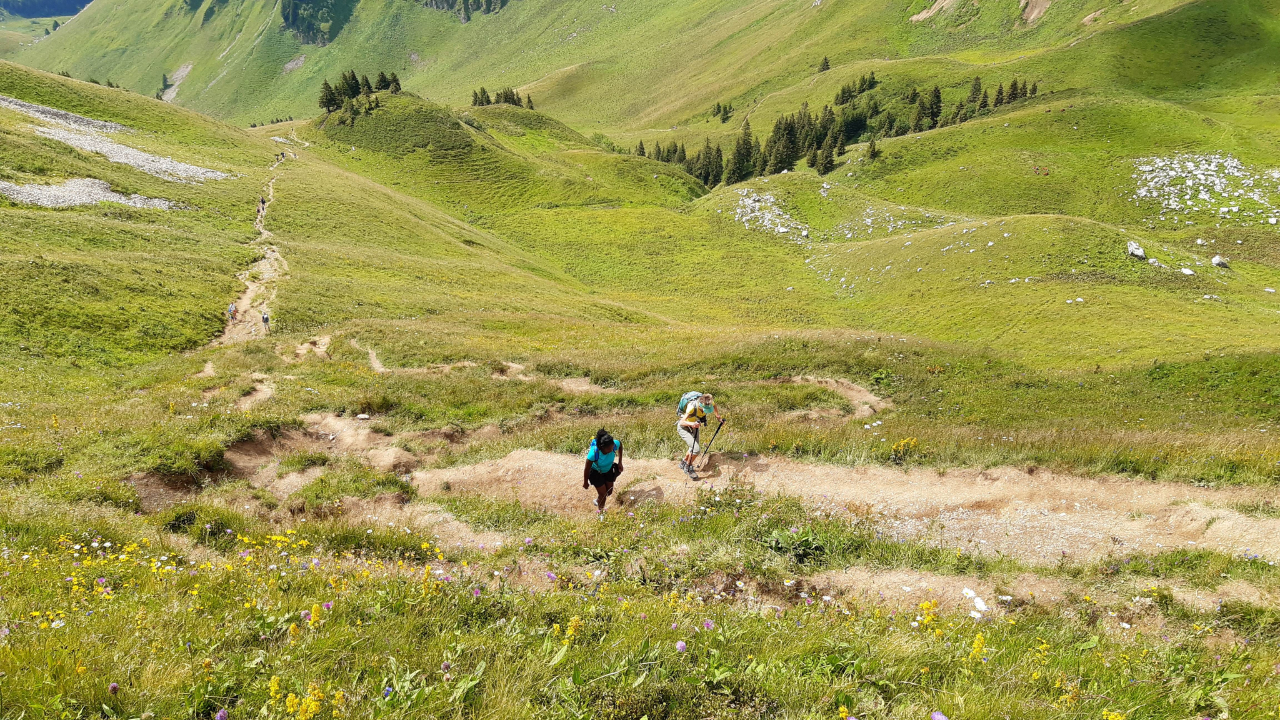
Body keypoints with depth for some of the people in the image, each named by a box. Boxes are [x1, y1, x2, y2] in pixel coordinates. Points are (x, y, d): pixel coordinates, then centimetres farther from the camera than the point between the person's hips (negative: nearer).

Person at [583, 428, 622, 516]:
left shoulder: (615, 444, -34)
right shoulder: (593, 453, -43)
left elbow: (620, 445, -6)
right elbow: (587, 469, -25)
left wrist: (619, 462, -4)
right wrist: (585, 482, -10)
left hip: (608, 469, 4)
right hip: (596, 471, -4)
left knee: (609, 492, 16)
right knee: (603, 493, 3)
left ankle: (597, 501, 50)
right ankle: (600, 512, 33)